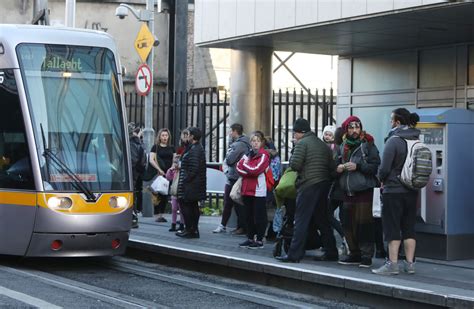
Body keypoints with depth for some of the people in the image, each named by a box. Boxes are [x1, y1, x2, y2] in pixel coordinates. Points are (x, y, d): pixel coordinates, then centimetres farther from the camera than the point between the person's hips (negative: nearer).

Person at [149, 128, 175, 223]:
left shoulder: (171, 148, 15)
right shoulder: (156, 147, 3)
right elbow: (151, 160, -6)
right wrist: (159, 170, -15)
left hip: (169, 174, 4)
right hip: (159, 174, -4)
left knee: (166, 195, 5)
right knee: (158, 194, -6)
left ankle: (162, 214, 11)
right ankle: (158, 215, -3)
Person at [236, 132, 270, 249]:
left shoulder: (264, 155, -5)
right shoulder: (248, 154, 16)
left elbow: (256, 170, -16)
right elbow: (239, 168, 4)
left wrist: (245, 165, -1)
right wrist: (250, 171, -13)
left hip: (259, 190, -7)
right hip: (247, 190, 7)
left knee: (259, 216, -3)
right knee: (248, 216, 11)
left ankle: (259, 240, 1)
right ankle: (250, 238, 19)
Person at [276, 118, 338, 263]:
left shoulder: (302, 143, -6)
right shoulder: (322, 144, 16)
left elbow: (294, 165, -15)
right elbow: (332, 166, 12)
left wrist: (291, 158, 4)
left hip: (308, 185, -7)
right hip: (324, 185, 7)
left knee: (301, 220, -6)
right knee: (322, 220, 15)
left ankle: (294, 254, -9)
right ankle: (331, 252, 19)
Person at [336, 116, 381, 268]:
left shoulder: (368, 145, -3)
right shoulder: (343, 146, 13)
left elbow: (375, 166, -10)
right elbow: (337, 164, 24)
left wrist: (358, 166, -19)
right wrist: (338, 168, 2)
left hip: (364, 191, -6)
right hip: (347, 191, 6)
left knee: (363, 223, -6)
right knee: (347, 223, 6)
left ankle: (366, 255, 0)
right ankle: (355, 254, 17)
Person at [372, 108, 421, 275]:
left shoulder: (394, 141, -15)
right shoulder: (417, 141, 5)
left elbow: (385, 168, -15)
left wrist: (381, 179, 4)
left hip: (394, 191, -6)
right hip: (412, 192, 6)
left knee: (392, 228, 0)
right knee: (409, 228, 12)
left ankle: (392, 264, -1)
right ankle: (409, 263, 14)